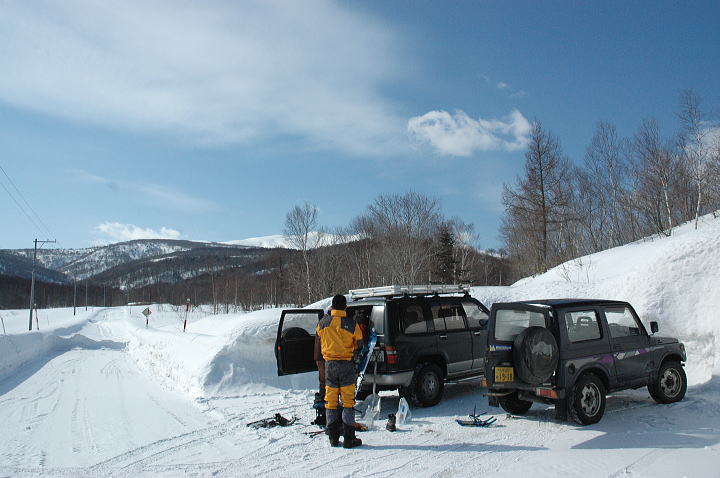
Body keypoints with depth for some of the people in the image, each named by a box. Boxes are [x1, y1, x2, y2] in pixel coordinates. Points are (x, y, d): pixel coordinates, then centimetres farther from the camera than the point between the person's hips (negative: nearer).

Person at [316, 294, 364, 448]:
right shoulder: (352, 324, -9)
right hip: (347, 364, -2)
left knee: (331, 401, 10)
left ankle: (333, 438, 14)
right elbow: (360, 346, 2)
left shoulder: (323, 323, -1)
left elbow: (319, 341, 12)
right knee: (348, 401, 3)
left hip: (329, 364, 3)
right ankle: (349, 438, 3)